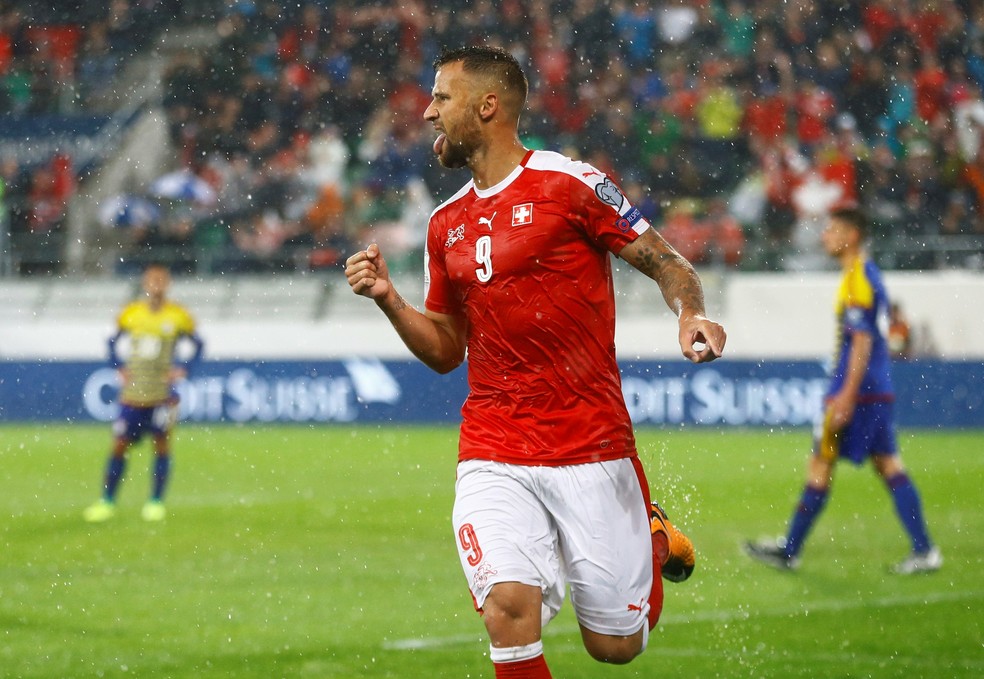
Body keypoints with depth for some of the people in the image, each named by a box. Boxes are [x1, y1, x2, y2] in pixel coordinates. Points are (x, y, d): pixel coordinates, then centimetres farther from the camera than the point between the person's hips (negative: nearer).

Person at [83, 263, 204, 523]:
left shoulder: (178, 316, -1)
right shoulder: (131, 313, 4)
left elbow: (197, 344, 8)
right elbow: (113, 342, 17)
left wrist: (183, 369, -4)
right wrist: (119, 367, 4)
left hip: (163, 393, -2)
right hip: (132, 392, 2)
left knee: (161, 443, -4)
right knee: (120, 444, 1)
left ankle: (156, 502, 5)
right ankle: (107, 502, 9)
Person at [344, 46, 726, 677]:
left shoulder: (570, 183, -5)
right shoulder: (446, 224, 12)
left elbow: (668, 264, -2)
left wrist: (691, 315, -23)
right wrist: (388, 299, 3)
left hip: (592, 447, -4)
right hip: (494, 459, 4)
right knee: (509, 610, -21)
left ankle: (652, 536, 34)